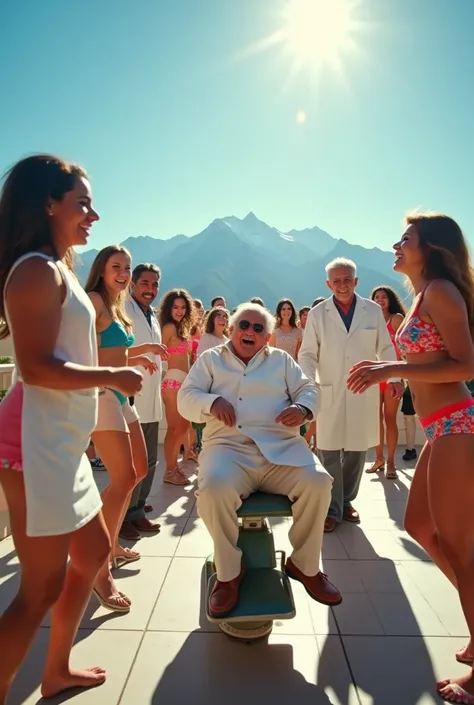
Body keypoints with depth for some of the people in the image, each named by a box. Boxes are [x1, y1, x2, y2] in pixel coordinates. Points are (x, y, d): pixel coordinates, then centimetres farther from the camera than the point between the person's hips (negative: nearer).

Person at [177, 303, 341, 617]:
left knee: (319, 482, -24)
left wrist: (302, 408, -8)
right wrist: (213, 403, -14)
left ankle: (304, 565, 2)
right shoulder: (210, 359, 17)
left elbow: (308, 389, 16)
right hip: (230, 448, -2)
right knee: (214, 488, -34)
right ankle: (229, 572, -7)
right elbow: (186, 398, 9)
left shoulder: (281, 359, 22)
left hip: (282, 448, 2)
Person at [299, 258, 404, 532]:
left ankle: (346, 501, 29)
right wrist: (308, 382, -16)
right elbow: (308, 354, -1)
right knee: (329, 452, 0)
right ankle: (332, 509, 13)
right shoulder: (317, 313, 0)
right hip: (330, 393, -1)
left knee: (357, 450, 11)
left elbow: (385, 348, 10)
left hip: (364, 393, 2)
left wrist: (395, 377, 3)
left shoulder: (373, 310, 3)